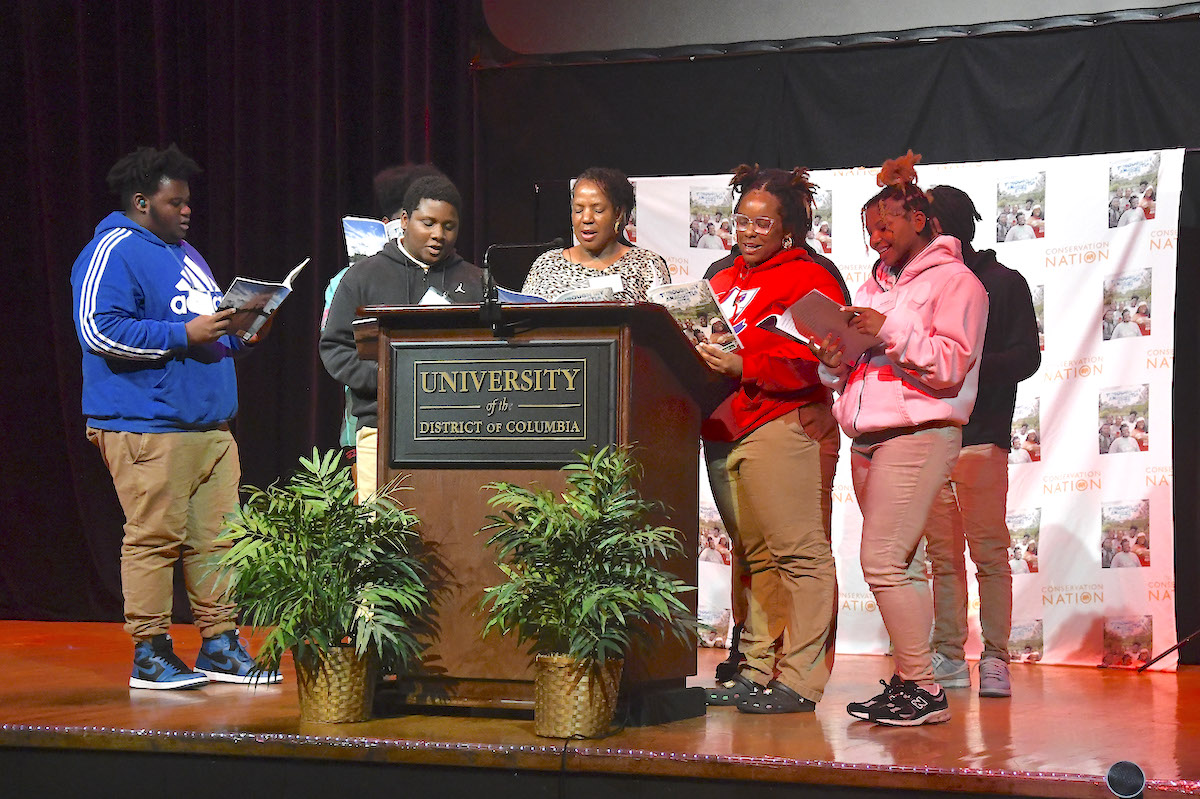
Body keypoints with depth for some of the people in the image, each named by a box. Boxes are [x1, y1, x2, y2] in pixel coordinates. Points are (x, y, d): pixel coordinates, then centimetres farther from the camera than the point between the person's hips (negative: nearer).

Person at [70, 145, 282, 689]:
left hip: (210, 424, 9)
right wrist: (184, 335, -17)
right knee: (155, 537, -8)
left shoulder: (183, 253, 24)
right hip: (147, 427, -9)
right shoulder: (113, 253, -6)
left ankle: (219, 645, 13)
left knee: (216, 536, 7)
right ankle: (150, 654, -1)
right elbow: (100, 330, -18)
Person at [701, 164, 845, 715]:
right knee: (753, 558, 10)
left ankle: (800, 682, -8)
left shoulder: (808, 279, -2)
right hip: (723, 432, 8)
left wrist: (742, 367, -19)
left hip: (785, 426, -8)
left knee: (800, 555, -8)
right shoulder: (723, 281, 23)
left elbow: (812, 362, -13)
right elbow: (703, 343, 27)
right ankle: (755, 673, 14)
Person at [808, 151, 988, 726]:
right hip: (867, 438, 8)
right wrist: (835, 359, 1)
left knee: (883, 560, -15)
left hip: (919, 434, -8)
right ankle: (908, 680, 10)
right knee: (894, 565, 6)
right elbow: (845, 374, 23)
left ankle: (923, 690, -11)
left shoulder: (953, 280, -1)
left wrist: (892, 331, -17)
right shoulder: (875, 285, 22)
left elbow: (951, 367, -12)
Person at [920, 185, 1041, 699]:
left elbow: (1026, 356, -3)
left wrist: (970, 368, -18)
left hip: (980, 433, -4)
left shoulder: (1003, 283, 4)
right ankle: (949, 657, 8)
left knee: (989, 550, -5)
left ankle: (996, 658, -3)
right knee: (942, 554, 5)